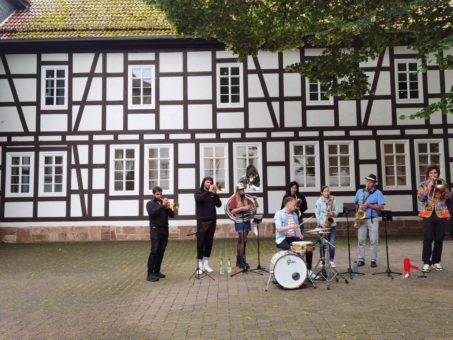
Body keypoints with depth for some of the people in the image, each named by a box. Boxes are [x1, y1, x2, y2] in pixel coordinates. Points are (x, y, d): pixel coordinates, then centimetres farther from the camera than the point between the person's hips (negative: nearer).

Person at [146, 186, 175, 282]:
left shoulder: (164, 203, 16)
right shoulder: (150, 203, 4)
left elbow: (172, 215, 9)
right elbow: (151, 213, -16)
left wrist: (168, 207, -8)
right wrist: (162, 205, -19)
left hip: (165, 230, 5)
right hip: (155, 229, -5)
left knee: (161, 252, 5)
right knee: (154, 251, -12)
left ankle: (157, 271, 12)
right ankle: (150, 274, -13)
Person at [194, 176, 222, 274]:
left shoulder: (212, 194, 11)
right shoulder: (199, 192, 4)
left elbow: (219, 204, 0)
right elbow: (198, 199, -19)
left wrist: (215, 193, -11)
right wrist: (209, 191, -23)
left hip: (212, 220, 3)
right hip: (202, 221, -3)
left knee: (209, 243, 6)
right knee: (200, 243, -4)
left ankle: (206, 264, 14)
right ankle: (200, 265, 1)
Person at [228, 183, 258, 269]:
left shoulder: (246, 199, 9)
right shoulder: (234, 199, -4)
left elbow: (256, 206, 13)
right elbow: (232, 211, -12)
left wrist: (255, 200, -6)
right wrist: (242, 208, -20)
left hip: (246, 221, 5)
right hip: (239, 222, -5)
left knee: (244, 241, 8)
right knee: (241, 241, -7)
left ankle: (239, 260, 16)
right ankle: (242, 260, -2)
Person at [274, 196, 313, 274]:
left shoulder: (294, 214, 15)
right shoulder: (279, 214, -7)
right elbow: (278, 229, -18)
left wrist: (299, 234, -1)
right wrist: (290, 227, -31)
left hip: (293, 238, 6)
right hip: (282, 239, -6)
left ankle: (309, 270, -1)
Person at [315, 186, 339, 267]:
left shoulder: (332, 201, 10)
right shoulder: (319, 201, -2)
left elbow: (337, 211, 10)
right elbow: (317, 214, -5)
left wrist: (333, 213, -13)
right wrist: (322, 223, -14)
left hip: (332, 224, 3)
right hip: (322, 225, -3)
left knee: (332, 244, 1)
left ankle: (332, 261, 11)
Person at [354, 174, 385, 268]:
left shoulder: (378, 193, 0)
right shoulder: (359, 192, 12)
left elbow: (381, 207, -7)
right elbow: (355, 204, 21)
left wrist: (369, 205, -16)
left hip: (373, 220, -3)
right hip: (362, 219, 3)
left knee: (373, 241, -2)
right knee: (361, 240, 3)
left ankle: (373, 260, 6)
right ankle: (361, 260, 10)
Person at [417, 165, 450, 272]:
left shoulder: (442, 183, 12)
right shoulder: (423, 185, 7)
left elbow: (447, 196, -1)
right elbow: (420, 198, -7)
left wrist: (443, 188, -16)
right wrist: (429, 187, -11)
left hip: (441, 214, 2)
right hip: (428, 214, -2)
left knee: (439, 239, 4)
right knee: (428, 238, -8)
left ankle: (436, 261, 15)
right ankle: (426, 262, -3)